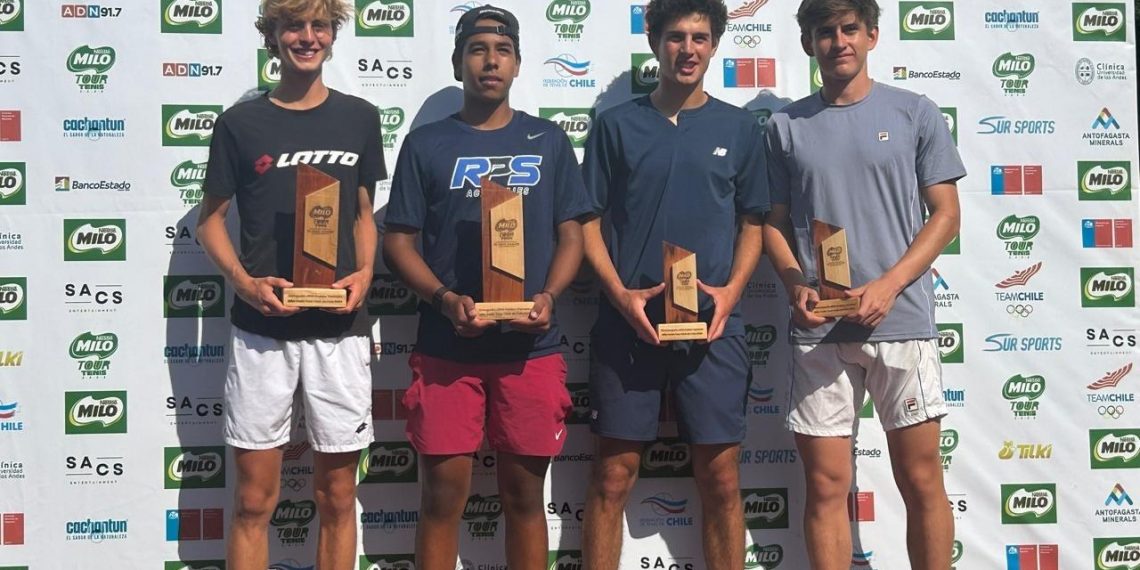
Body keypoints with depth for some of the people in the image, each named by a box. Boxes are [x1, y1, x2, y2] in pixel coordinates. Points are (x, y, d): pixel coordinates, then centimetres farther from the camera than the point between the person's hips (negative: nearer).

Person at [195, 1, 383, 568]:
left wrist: (365, 273, -4)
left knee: (336, 496, 7)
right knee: (254, 499, 3)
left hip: (339, 329, 1)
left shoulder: (358, 118, 7)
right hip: (261, 328, -1)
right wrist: (244, 281, -10)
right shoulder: (241, 121, 2)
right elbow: (211, 218, 7)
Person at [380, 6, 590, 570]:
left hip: (531, 347, 1)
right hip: (447, 347, -1)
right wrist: (445, 299, -14)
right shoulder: (426, 143, 5)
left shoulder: (548, 141, 9)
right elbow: (397, 240, 3)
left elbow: (570, 235, 9)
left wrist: (548, 296, -11)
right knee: (443, 494, 4)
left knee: (524, 495, 8)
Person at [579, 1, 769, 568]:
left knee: (720, 477, 4)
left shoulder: (739, 128, 9)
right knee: (614, 475, 2)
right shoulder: (617, 124, 5)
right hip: (628, 322, -1)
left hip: (712, 324, 1)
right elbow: (590, 221, 5)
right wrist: (620, 294, -9)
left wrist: (732, 290, -5)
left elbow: (752, 224, 11)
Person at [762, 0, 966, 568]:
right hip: (818, 330, 1)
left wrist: (889, 286, -11)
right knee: (825, 487, 4)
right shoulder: (786, 125, 9)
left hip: (902, 323, -1)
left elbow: (945, 213, 3)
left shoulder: (915, 113, 5)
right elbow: (775, 222, 11)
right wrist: (795, 286, -8)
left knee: (921, 481, 3)